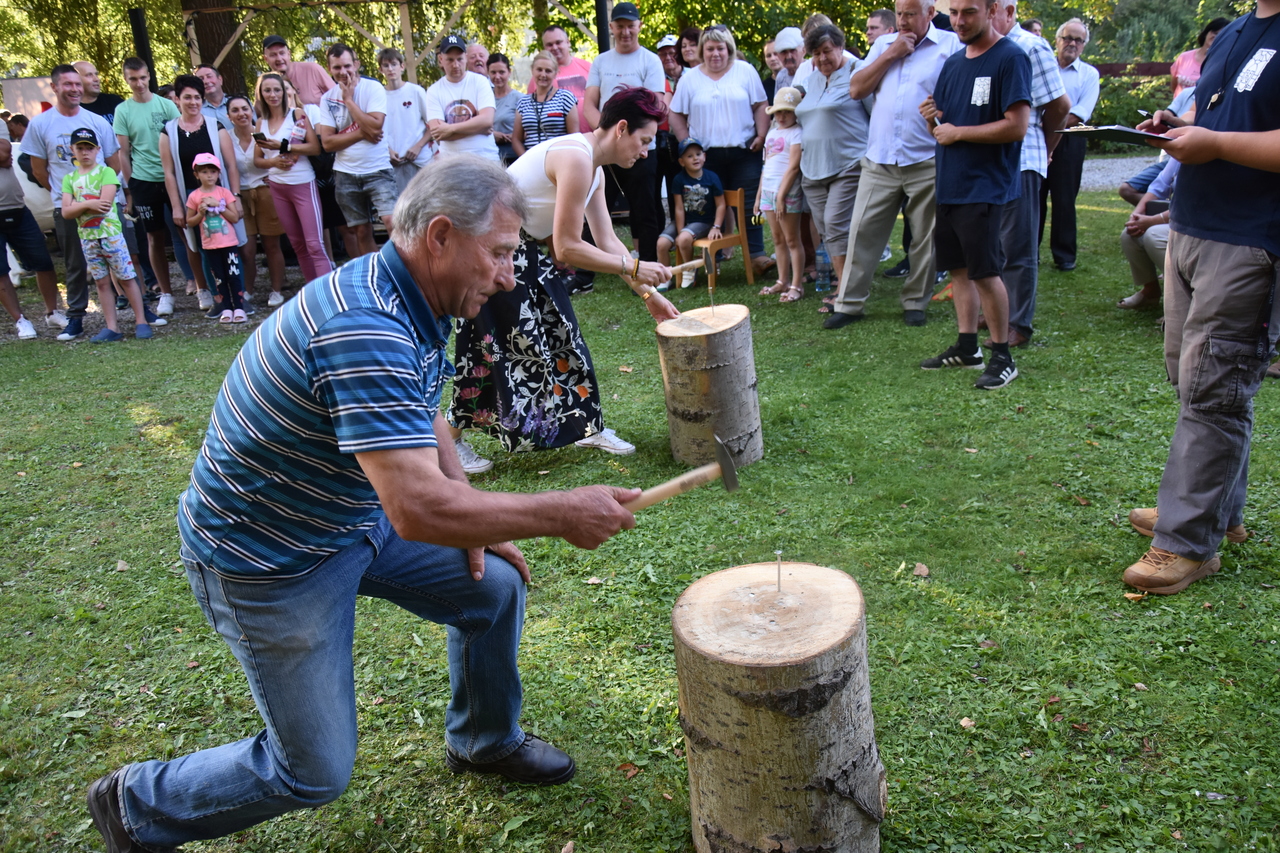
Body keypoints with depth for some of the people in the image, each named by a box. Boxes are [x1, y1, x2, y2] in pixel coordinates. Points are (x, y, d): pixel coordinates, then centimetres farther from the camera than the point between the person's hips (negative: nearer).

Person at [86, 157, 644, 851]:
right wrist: (562, 514, -30)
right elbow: (418, 508, -40)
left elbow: (424, 419, 14)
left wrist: (474, 525, 7)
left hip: (358, 519, 9)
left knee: (496, 586, 9)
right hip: (268, 561, -9)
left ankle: (485, 741, 34)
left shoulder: (411, 303, -2)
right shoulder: (364, 328, -34)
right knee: (315, 772, 2)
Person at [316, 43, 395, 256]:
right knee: (362, 232, 8)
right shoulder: (327, 98, 4)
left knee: (392, 221, -19)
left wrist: (349, 99, -12)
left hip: (377, 169, -3)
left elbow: (374, 127, -19)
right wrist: (361, 133, -12)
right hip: (346, 174, 3)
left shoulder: (373, 88, -5)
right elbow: (327, 142, -4)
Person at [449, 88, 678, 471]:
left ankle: (587, 427, 24)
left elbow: (608, 242, 8)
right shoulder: (576, 159, -25)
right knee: (500, 347, -1)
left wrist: (648, 294, 5)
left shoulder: (593, 167, 6)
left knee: (559, 335, 12)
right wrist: (633, 268, -17)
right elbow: (567, 249, -25)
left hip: (526, 253, 10)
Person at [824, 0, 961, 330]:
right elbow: (856, 89, 5)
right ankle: (849, 303, 10)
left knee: (924, 238, 6)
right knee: (862, 232, 2)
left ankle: (915, 302, 19)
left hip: (926, 162, -3)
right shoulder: (883, 44, 14)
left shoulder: (950, 45, 1)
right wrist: (890, 55, -1)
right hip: (879, 160, 3)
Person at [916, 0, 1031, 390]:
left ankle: (1002, 357, 5)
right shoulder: (953, 62, 14)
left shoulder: (1011, 58, -9)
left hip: (985, 186, -7)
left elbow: (1017, 126, -18)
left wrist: (957, 132, -13)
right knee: (958, 267, 11)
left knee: (985, 271, -6)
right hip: (949, 183, 8)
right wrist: (932, 117, -3)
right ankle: (967, 346, 21)